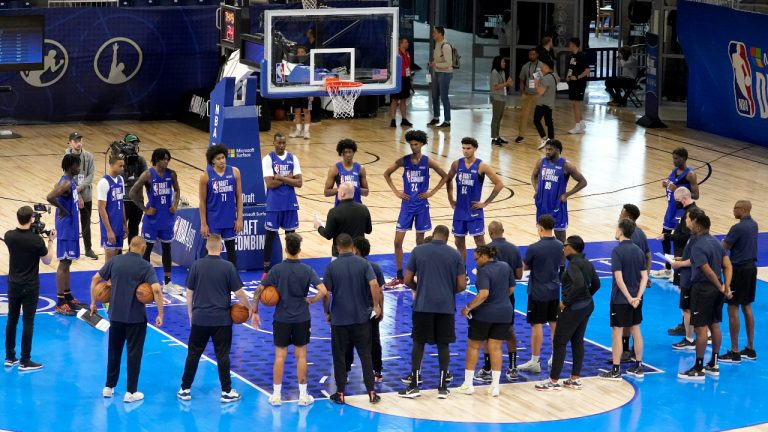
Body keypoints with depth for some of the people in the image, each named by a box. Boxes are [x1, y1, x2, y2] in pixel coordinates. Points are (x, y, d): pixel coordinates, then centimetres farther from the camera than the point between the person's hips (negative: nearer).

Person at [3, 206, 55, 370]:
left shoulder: (9, 236, -6)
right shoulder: (36, 240, -18)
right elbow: (47, 260, -4)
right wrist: (51, 241, 4)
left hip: (13, 285, 4)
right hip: (30, 287, -4)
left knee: (11, 320, 14)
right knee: (28, 323, 1)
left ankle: (10, 358, 20)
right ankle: (25, 361, 4)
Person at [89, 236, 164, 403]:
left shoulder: (115, 261, 0)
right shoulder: (145, 266, -11)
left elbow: (95, 279, 3)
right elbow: (156, 289, -22)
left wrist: (93, 302, 13)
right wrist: (160, 314, -16)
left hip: (116, 314, 3)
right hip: (136, 317, -3)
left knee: (114, 351, 17)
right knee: (134, 353, 5)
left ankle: (109, 387, 23)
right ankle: (130, 392, 6)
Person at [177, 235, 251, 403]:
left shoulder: (196, 265, -3)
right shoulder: (228, 267, -8)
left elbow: (189, 293, 2)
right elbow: (239, 293, -5)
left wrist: (191, 314, 14)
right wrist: (250, 308, 11)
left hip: (199, 318, 2)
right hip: (222, 319, -2)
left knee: (193, 354, 10)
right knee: (222, 356, 6)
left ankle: (185, 390, 14)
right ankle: (226, 391, 9)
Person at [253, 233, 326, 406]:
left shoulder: (277, 269, -8)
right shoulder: (307, 270, -7)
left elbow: (260, 291, -6)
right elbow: (323, 291, -16)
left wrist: (255, 311, 4)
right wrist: (310, 300, 0)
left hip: (281, 319, 0)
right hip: (302, 319, 0)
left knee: (280, 356, 7)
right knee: (301, 356, 8)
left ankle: (276, 395, 11)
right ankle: (303, 396, 12)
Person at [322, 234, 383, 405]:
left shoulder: (331, 267, -5)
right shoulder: (363, 264, -3)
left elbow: (326, 293, -7)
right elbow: (374, 285, -15)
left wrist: (327, 312, 8)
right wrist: (376, 306, -3)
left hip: (339, 319, -1)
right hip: (361, 317, 1)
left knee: (339, 357, 8)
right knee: (365, 355, 9)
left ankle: (340, 393, 11)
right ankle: (371, 392, 7)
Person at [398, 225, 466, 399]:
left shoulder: (418, 251, 0)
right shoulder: (455, 254, 1)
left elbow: (408, 280, 1)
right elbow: (462, 285, -1)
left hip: (423, 305, -1)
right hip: (446, 306, 1)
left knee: (418, 343, 9)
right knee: (443, 345, 8)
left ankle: (414, 385, 8)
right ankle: (442, 386, 10)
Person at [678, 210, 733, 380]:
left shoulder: (698, 246, -19)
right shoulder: (716, 242, 8)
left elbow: (708, 272, -23)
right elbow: (727, 266, 4)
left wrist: (721, 288, -10)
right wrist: (726, 287, -4)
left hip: (703, 289, -9)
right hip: (716, 290, 9)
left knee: (700, 328, -3)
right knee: (714, 326, 16)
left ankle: (699, 369, 2)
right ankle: (713, 365, 25)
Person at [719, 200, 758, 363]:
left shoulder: (738, 228, -19)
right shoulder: (754, 225, 7)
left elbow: (722, 249, -16)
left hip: (740, 270, -9)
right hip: (751, 268, 9)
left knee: (733, 309, -3)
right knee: (747, 307, 16)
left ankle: (734, 353, -1)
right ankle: (750, 349, 21)